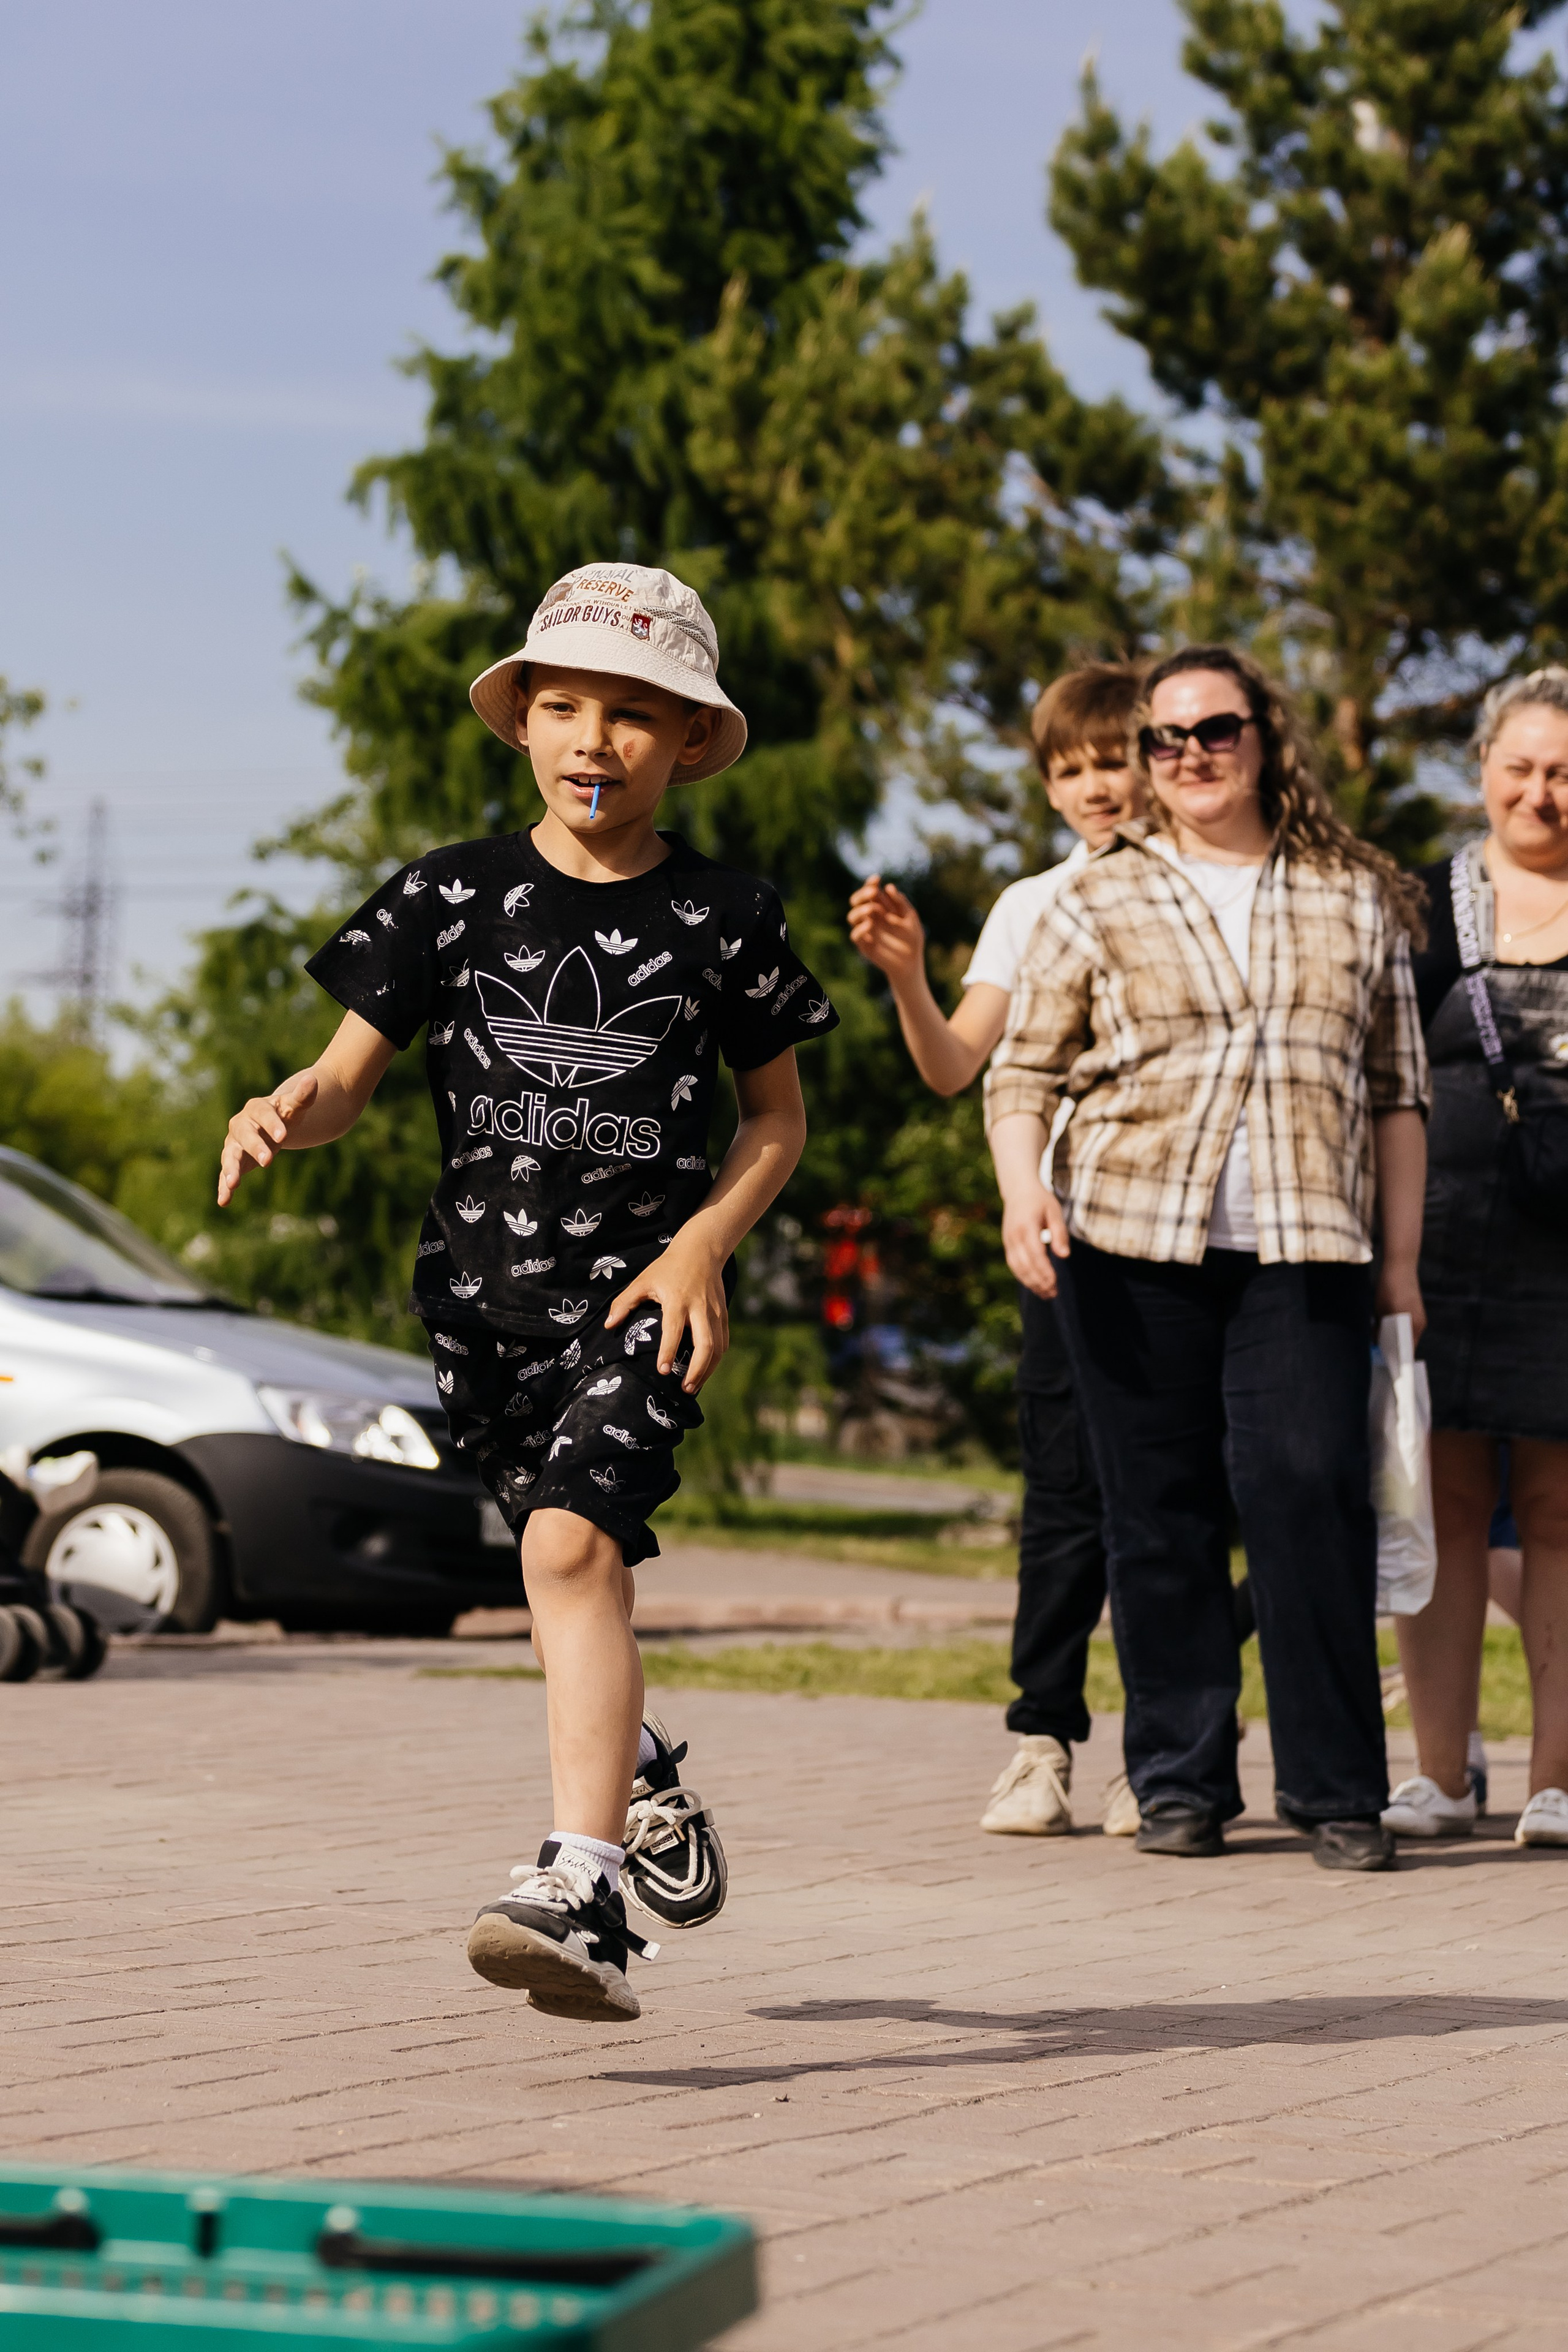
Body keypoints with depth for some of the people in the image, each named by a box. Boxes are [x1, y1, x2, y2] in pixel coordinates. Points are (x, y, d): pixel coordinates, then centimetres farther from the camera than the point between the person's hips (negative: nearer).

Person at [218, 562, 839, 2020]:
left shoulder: (724, 919, -1)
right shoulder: (454, 897, 2)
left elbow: (778, 1117, 8)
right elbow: (351, 1073, 2)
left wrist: (704, 1244, -7)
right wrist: (286, 1115, -22)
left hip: (642, 1295, -3)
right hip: (485, 1287, 3)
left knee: (573, 1544, -22)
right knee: (569, 1564, 17)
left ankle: (579, 1892, -28)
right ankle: (640, 1766, 47)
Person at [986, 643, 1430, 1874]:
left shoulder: (1356, 899, 14)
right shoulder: (1099, 905, 11)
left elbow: (1398, 1091, 16)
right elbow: (1024, 1071, 9)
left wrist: (1402, 1258, 11)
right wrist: (1023, 1189, -9)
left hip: (1305, 1251, 0)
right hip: (1133, 1241, 0)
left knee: (1309, 1487, -12)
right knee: (1160, 1509, 2)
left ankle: (1337, 1790, -4)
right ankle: (1181, 1783, 12)